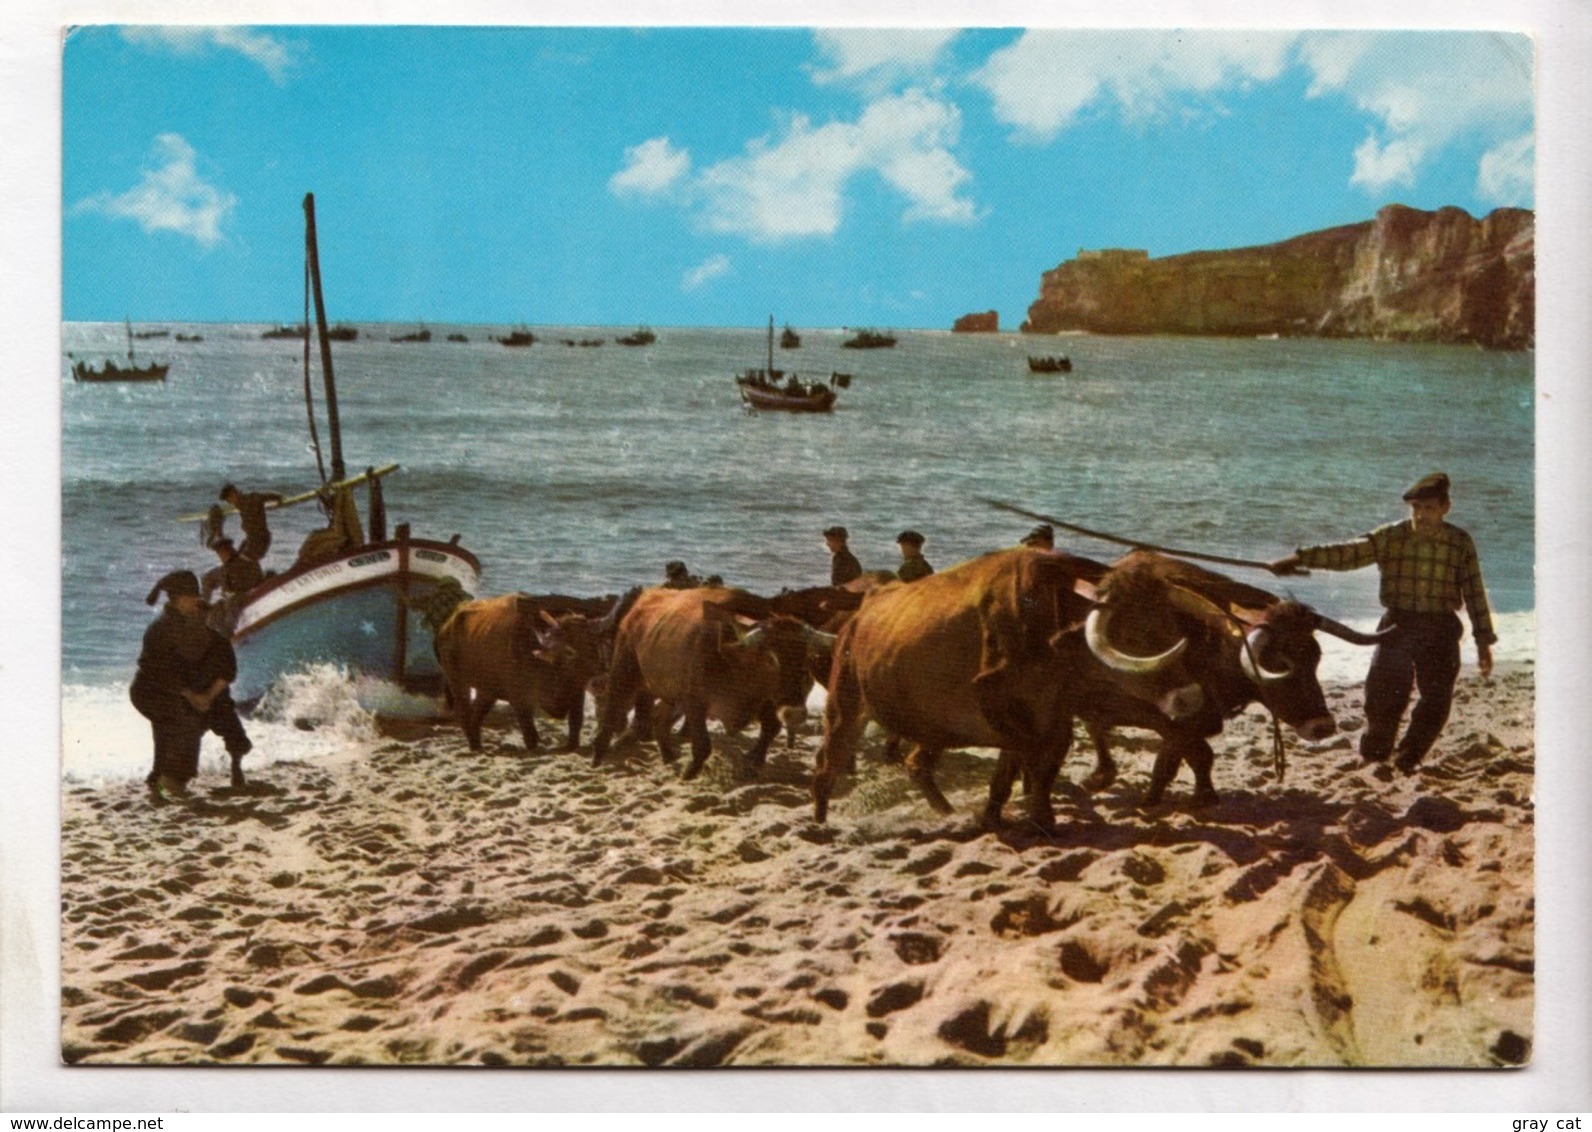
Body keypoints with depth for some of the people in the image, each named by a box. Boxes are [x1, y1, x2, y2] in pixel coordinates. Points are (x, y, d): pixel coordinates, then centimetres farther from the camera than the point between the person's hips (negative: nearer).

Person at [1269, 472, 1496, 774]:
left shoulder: (1460, 543, 1)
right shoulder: (1390, 537, 0)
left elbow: (1474, 593, 4)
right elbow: (1348, 552, -8)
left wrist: (1483, 642, 4)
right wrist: (1300, 558, -20)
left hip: (1441, 630, 1)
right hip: (1398, 625, -1)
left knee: (1437, 700, 1)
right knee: (1384, 693, -6)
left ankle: (1408, 759, 22)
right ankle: (1374, 756, 17)